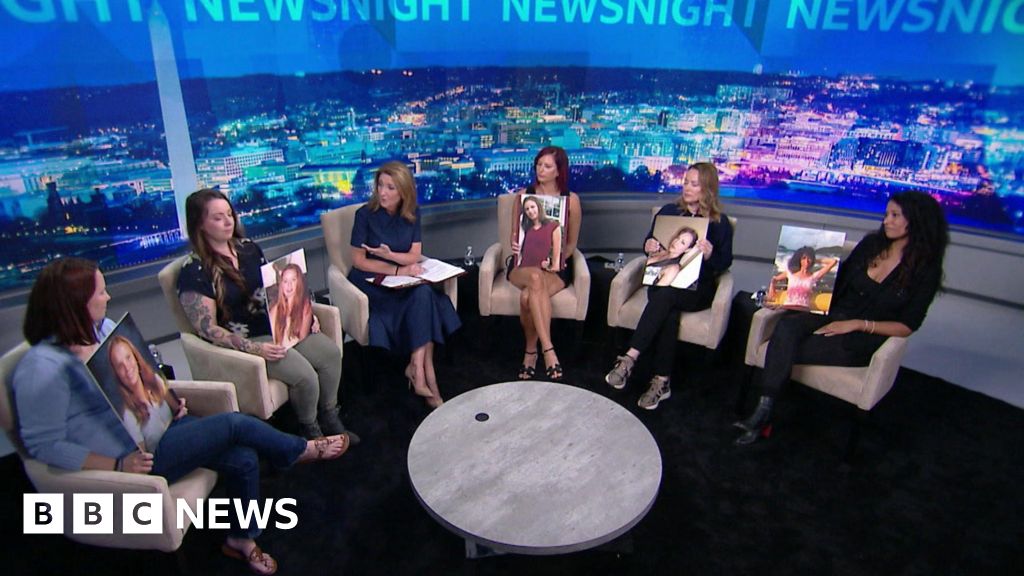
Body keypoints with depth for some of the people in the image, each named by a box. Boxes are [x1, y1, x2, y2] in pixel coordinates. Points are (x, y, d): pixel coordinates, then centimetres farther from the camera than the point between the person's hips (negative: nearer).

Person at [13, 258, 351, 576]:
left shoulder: (101, 329, 2)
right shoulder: (43, 367, -22)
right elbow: (44, 445, -20)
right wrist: (118, 466, -25)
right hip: (134, 457, -8)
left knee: (243, 459, -5)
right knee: (234, 425, -15)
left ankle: (241, 539, 20)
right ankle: (305, 450, 13)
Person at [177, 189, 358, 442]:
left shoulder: (248, 248, 7)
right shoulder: (195, 271, -13)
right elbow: (207, 329, -15)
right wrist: (253, 348, -25)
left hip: (279, 325, 7)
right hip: (244, 340, -6)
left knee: (331, 352, -13)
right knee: (304, 374, -24)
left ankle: (329, 417, 7)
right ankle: (310, 429, 5)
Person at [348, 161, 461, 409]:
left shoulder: (412, 214, 1)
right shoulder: (366, 214, -10)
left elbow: (415, 255, -3)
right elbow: (359, 261, -10)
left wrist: (390, 255, -23)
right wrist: (398, 269, -19)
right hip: (370, 280, -4)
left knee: (425, 294, -28)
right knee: (420, 296, -28)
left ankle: (417, 368, -23)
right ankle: (426, 374, -20)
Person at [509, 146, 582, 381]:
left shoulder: (571, 199, 4)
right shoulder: (523, 194, 8)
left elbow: (571, 243, 7)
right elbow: (515, 234, 12)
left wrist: (557, 261, -13)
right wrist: (515, 245, -13)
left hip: (556, 268, -1)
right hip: (525, 264, 1)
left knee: (527, 297, -35)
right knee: (535, 277, -38)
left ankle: (531, 350, -15)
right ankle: (548, 350, -36)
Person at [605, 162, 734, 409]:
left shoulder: (720, 223, 7)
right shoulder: (668, 211, 15)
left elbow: (725, 262, 4)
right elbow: (650, 243, 20)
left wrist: (710, 254, -19)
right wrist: (648, 246, -5)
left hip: (697, 289, -2)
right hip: (663, 280, 2)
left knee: (665, 296, -36)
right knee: (669, 312, -33)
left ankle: (630, 358, -39)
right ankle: (662, 381, -34)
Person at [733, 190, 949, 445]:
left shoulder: (926, 270, -3)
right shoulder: (870, 244, 9)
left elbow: (907, 326, -6)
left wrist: (858, 324, -17)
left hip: (866, 340, -4)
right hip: (834, 318, 4)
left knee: (784, 350, -30)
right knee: (787, 324, -32)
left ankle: (763, 417, -18)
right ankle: (762, 411, -38)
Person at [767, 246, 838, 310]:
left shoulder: (814, 276, 10)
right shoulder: (790, 273, 16)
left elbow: (833, 261, 7)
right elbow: (774, 279, 33)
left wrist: (817, 260, 19)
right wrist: (771, 290, 16)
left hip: (804, 310, -1)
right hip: (787, 309, 1)